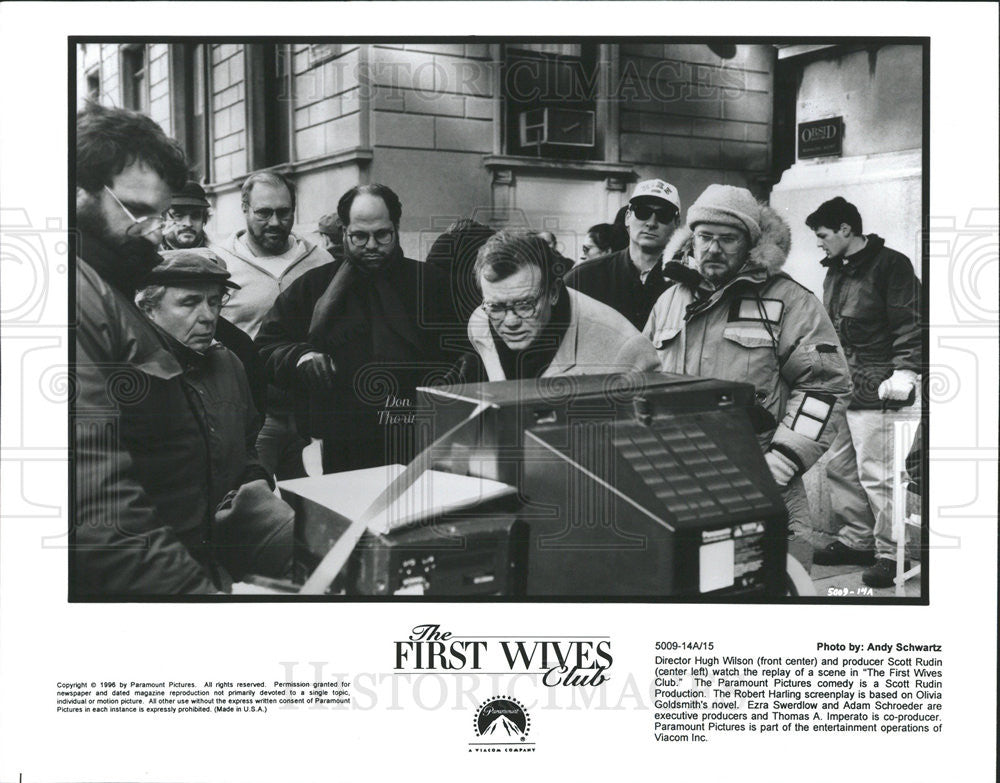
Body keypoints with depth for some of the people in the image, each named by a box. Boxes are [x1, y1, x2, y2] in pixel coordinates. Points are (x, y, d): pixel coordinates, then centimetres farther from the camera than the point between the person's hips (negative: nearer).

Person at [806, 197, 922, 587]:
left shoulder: (890, 265, -8)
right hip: (844, 390, 9)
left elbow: (910, 324, -13)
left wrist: (904, 371, -21)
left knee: (877, 475, -6)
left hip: (880, 393, -9)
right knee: (839, 467, 12)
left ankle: (891, 555, 7)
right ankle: (856, 540, 26)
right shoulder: (835, 272, 17)